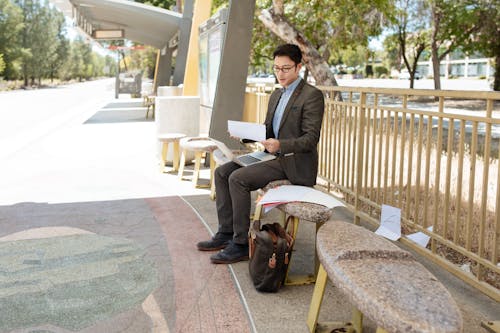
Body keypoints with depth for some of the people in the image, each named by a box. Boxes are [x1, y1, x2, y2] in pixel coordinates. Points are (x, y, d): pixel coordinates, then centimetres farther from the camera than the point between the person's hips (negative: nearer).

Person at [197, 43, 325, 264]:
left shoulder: (312, 95, -11)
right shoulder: (276, 95, 17)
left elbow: (311, 138, -17)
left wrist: (280, 145, -33)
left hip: (294, 163, -9)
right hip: (274, 155, 9)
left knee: (237, 178, -23)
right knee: (222, 172, -2)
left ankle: (241, 244, -14)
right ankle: (226, 233, 2)